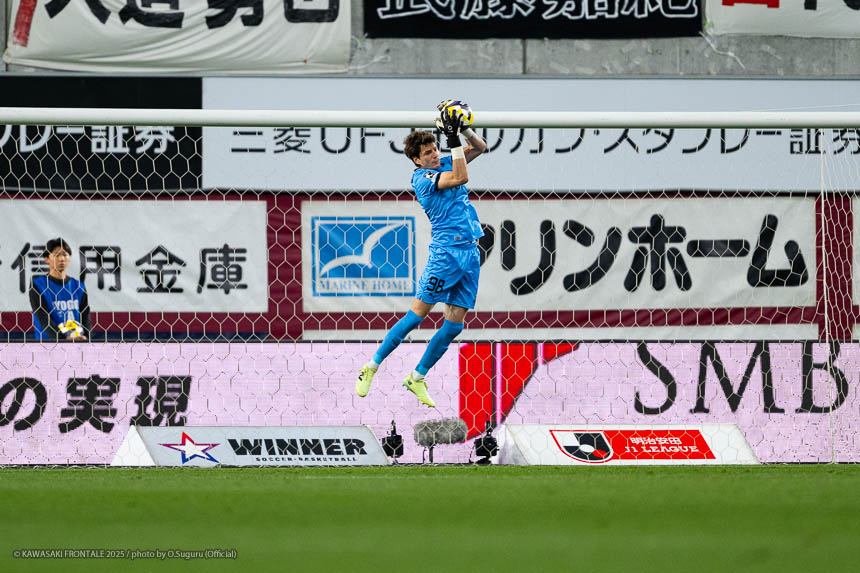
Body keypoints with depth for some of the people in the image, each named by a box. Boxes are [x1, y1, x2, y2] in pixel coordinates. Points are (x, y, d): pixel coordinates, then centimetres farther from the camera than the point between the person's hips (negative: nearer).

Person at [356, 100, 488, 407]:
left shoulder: (445, 164, 16)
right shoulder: (421, 177, -7)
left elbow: (480, 147, 21)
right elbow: (461, 178, -18)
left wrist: (463, 128, 4)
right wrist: (454, 139, -17)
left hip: (470, 252, 7)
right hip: (446, 251, -7)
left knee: (455, 324, 2)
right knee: (418, 312, -11)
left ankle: (417, 378, 12)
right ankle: (372, 367, -3)